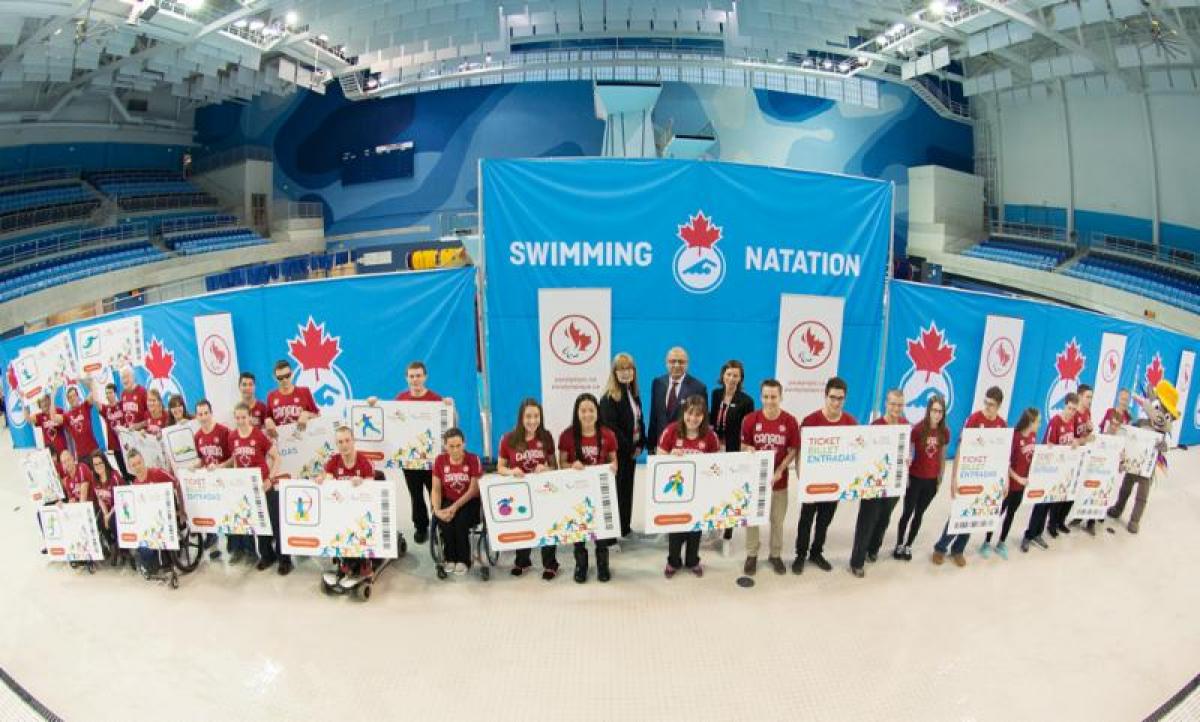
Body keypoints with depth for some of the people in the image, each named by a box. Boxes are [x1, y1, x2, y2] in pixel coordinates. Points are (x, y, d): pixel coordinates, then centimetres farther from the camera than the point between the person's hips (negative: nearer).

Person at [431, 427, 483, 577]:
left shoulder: (473, 459, -11)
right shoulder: (440, 460, -3)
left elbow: (474, 490, -14)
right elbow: (436, 489, -1)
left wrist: (455, 507, -24)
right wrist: (437, 510, -18)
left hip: (469, 502, -2)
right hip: (448, 501, 2)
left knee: (461, 522, -30)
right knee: (444, 522, -27)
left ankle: (463, 560, -6)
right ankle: (450, 559, -2)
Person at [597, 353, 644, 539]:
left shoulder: (634, 394, 8)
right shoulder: (608, 398, -15)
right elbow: (611, 428, -20)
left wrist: (640, 445, 1)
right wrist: (630, 448, -14)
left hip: (631, 451, 7)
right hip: (616, 452, -7)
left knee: (627, 488, 13)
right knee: (617, 489, 0)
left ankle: (625, 527, 24)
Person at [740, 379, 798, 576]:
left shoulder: (790, 421, -10)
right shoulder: (749, 419, -11)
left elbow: (793, 450, -3)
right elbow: (743, 446, -1)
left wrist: (780, 470, -15)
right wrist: (748, 451, -24)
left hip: (779, 479, 0)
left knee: (777, 520, 14)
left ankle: (775, 554, 33)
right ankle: (752, 554, 28)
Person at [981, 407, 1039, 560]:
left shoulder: (1033, 436, 0)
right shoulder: (1014, 437, -22)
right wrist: (1017, 478, -15)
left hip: (1022, 483, 7)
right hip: (1009, 483, -7)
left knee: (1011, 514, 17)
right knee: (999, 513, 6)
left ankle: (1002, 544, 31)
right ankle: (987, 543, 20)